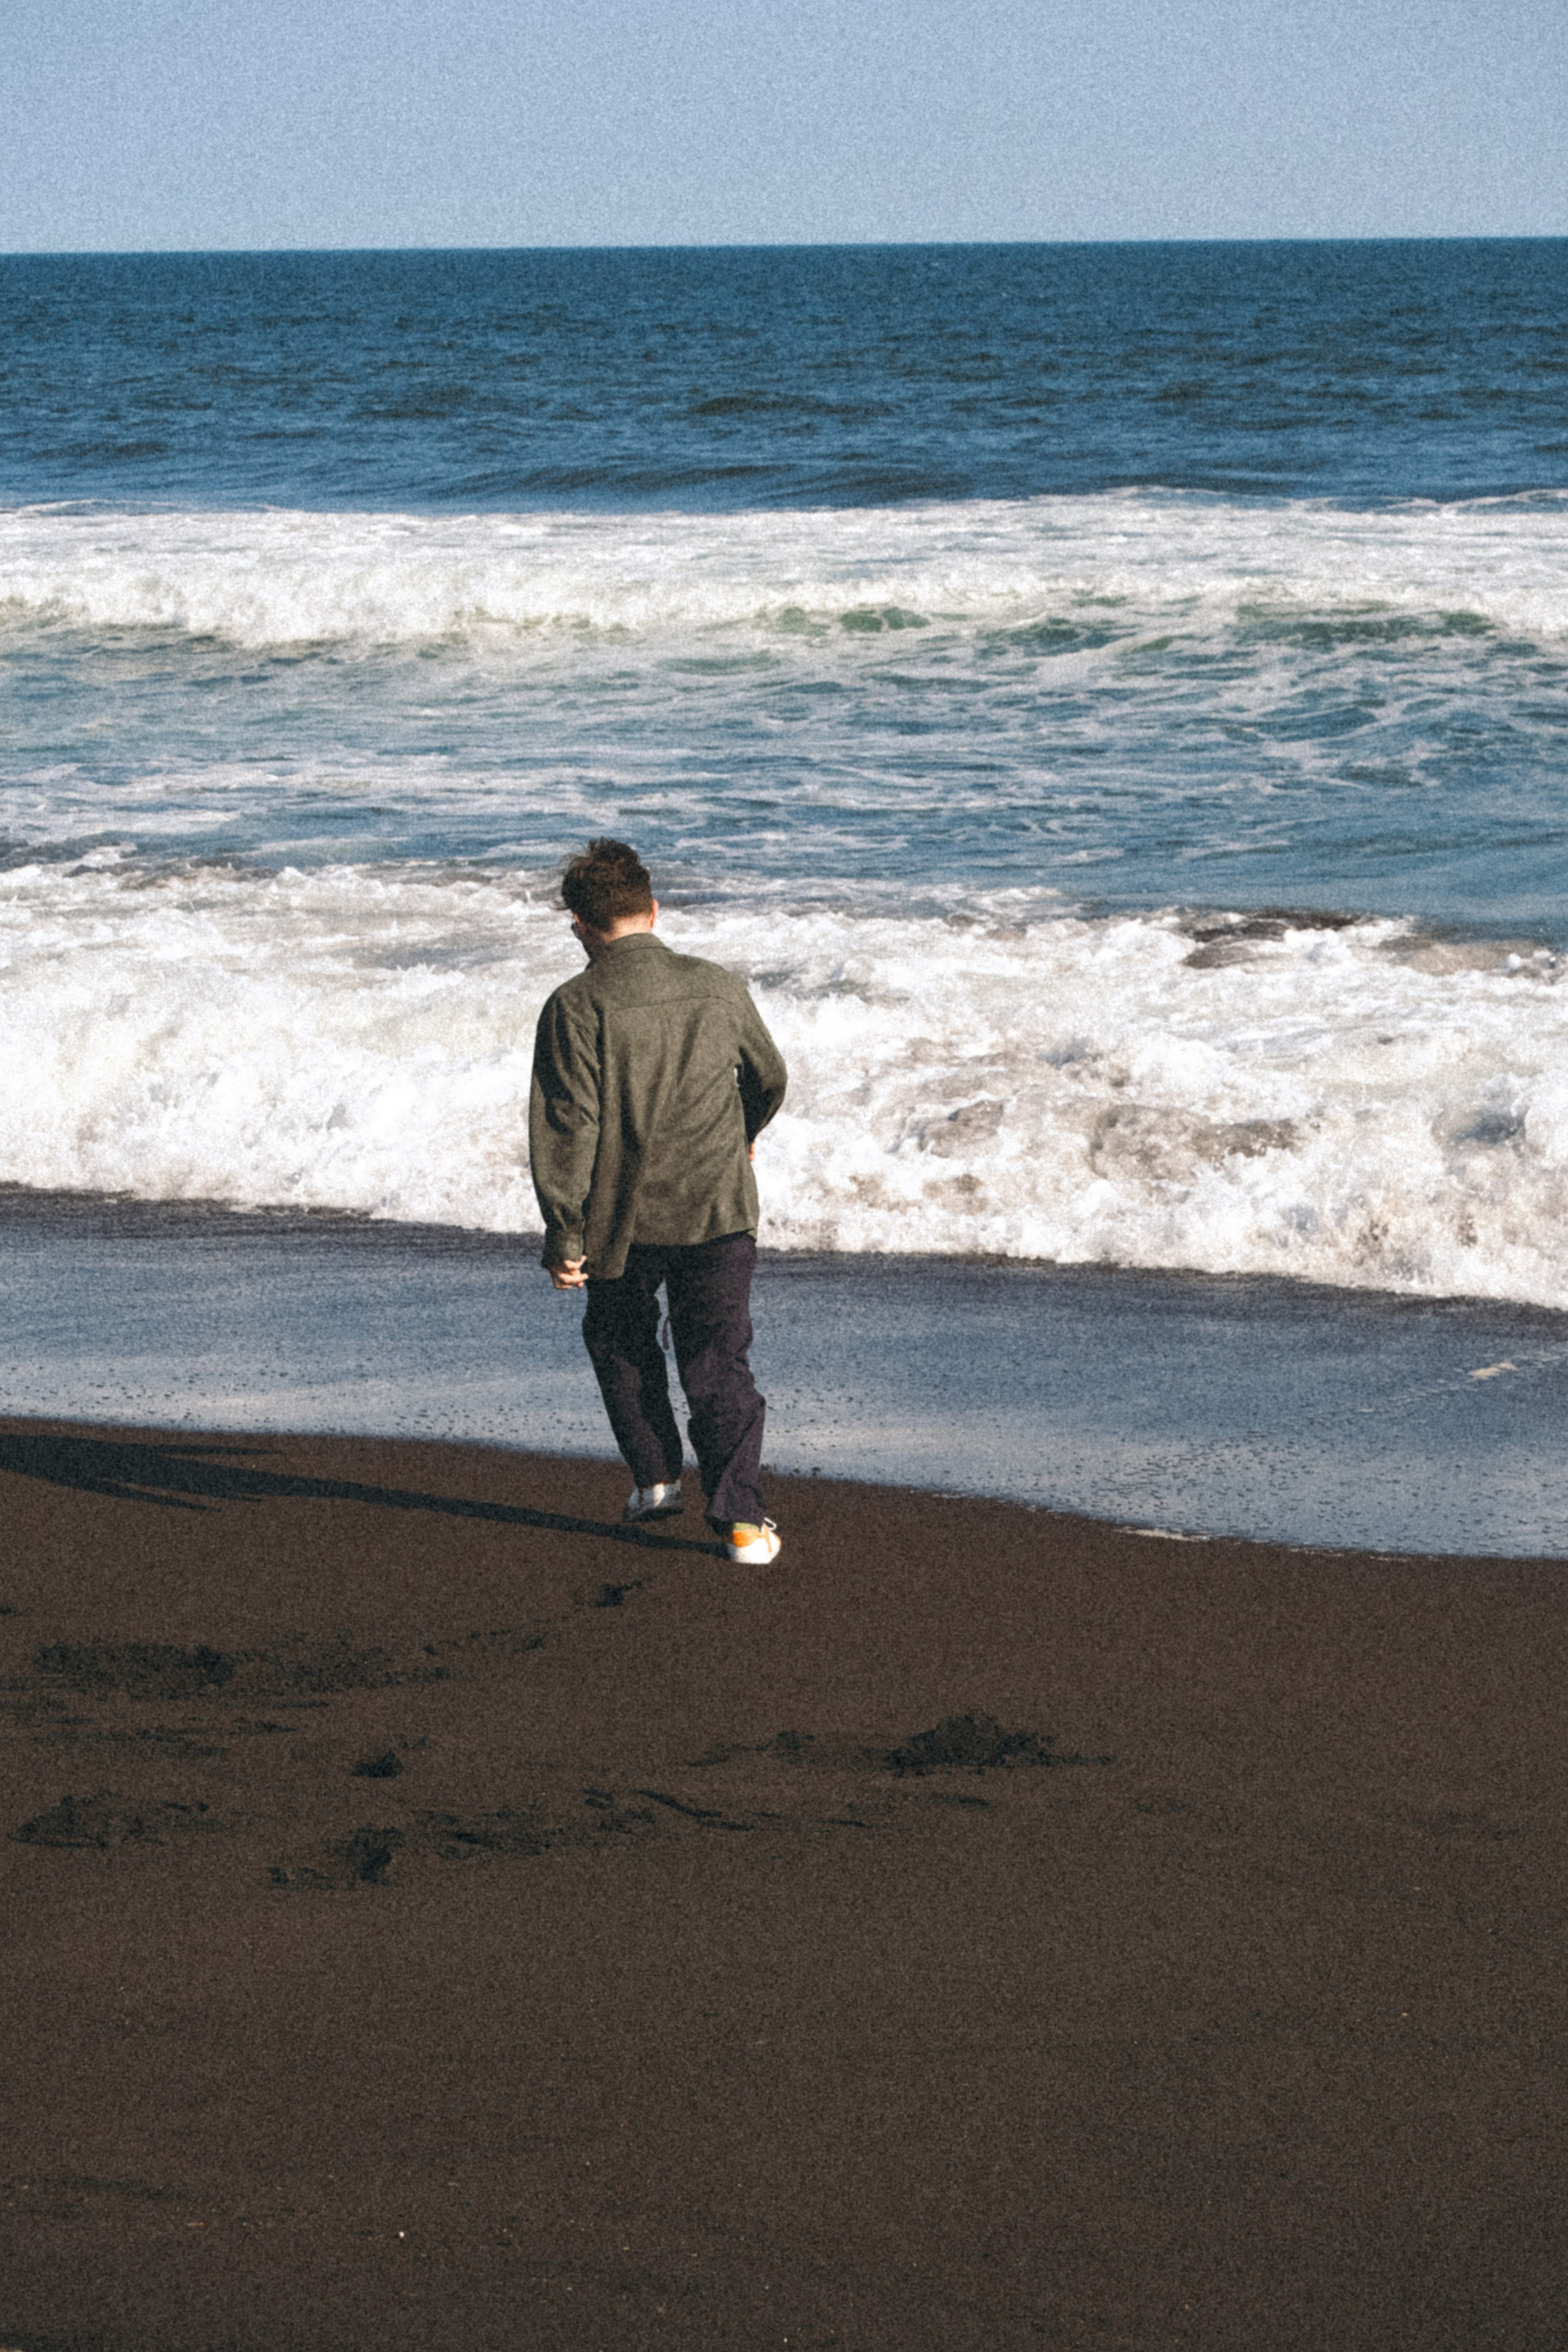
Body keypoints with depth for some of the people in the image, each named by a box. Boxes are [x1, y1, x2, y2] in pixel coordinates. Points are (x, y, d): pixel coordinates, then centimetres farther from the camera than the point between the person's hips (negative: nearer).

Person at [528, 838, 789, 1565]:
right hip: (719, 1208, 2)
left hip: (624, 1217, -2)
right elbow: (769, 1076, 21)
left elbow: (566, 1126, -14)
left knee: (621, 1343, 24)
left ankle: (654, 1476, 30)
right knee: (719, 1364, 7)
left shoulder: (577, 1007, -10)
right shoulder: (718, 988, 4)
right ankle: (740, 1516, -4)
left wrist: (563, 1237, -10)